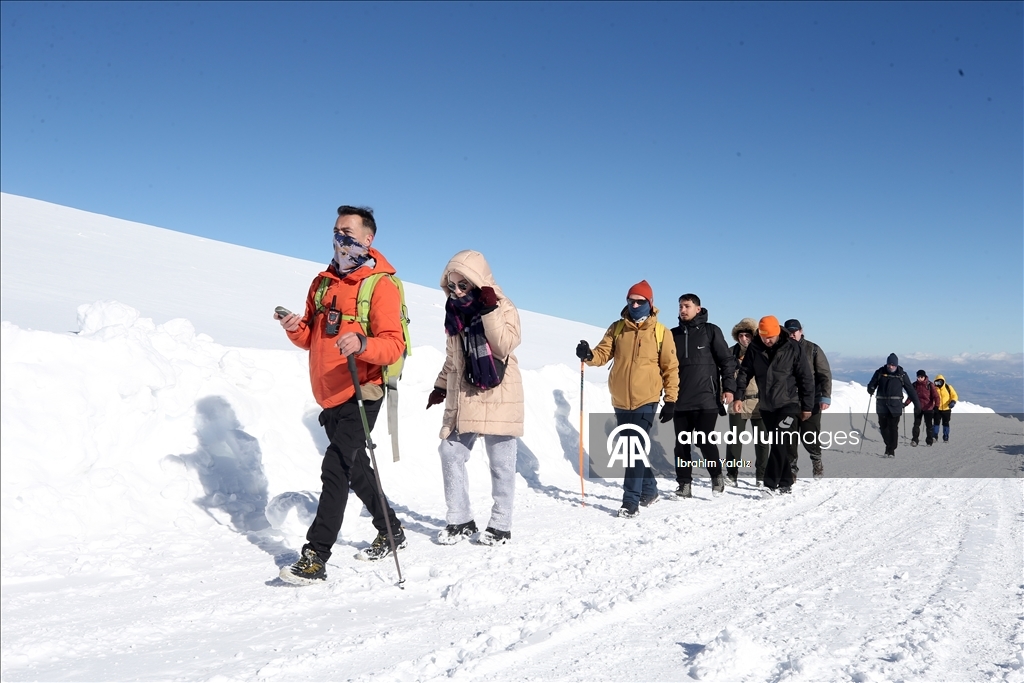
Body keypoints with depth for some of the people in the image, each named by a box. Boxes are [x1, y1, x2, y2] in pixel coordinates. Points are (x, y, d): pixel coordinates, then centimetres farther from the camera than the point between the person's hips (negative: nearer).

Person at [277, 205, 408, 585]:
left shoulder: (381, 284, -10)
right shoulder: (323, 282, 12)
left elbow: (394, 345, -19)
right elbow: (311, 339, 15)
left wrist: (362, 344, -39)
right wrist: (296, 329, -7)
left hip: (359, 395, -8)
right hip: (328, 396, 8)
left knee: (336, 469, -12)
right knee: (354, 466, 18)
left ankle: (315, 557, -6)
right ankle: (391, 532, 35)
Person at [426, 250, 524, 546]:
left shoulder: (504, 308, -7)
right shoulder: (455, 311, 10)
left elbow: (504, 346, -23)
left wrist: (490, 311, -25)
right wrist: (441, 386, 21)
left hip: (498, 398, -6)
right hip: (462, 399, 6)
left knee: (500, 461, 1)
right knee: (450, 453, 2)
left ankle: (500, 525, 13)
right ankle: (460, 519, 14)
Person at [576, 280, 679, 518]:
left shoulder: (660, 332, -1)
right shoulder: (617, 328, 6)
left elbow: (671, 368, 2)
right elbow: (603, 353, 1)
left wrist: (671, 400, -1)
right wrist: (588, 355, -22)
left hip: (645, 401, -4)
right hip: (620, 401, 4)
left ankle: (631, 501, -6)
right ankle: (649, 489, 34)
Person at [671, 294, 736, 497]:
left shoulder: (710, 331, 2)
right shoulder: (674, 334, 12)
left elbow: (727, 360, 1)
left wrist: (728, 387, -7)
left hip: (706, 399, -4)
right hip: (680, 400, 4)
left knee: (705, 441, -7)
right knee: (682, 443, 4)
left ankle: (717, 476, 14)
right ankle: (684, 484, 11)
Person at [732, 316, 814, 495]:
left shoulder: (793, 349, -8)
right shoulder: (754, 349, 0)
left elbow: (806, 378, -4)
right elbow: (744, 372, 6)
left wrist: (807, 406, -3)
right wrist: (739, 396, -7)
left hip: (789, 404, -4)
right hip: (766, 406, 4)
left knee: (782, 444, -14)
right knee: (778, 444, 10)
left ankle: (770, 484, -15)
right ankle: (785, 482, 19)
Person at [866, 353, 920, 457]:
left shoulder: (901, 374, 1)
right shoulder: (880, 372, 2)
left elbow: (910, 389, 5)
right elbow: (872, 384, 8)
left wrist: (917, 404, 5)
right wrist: (871, 390, -16)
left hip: (895, 405, -2)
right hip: (882, 404, 2)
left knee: (893, 427, -5)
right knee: (883, 426, 8)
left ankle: (891, 449, -1)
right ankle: (888, 444, 28)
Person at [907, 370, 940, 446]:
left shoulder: (930, 385, -7)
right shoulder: (915, 385, 0)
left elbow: (935, 396, -7)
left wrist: (936, 406, -19)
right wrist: (905, 403, -4)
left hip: (928, 408, -2)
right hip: (918, 408, 2)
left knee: (928, 425, 7)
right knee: (916, 424, -3)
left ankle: (929, 441, 16)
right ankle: (914, 440, -2)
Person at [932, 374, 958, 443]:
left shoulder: (948, 387, -3)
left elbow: (954, 396, 1)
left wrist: (953, 402, -18)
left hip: (946, 409, 0)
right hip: (937, 409, 0)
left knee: (946, 423, 8)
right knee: (936, 422, -10)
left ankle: (946, 438, 16)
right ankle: (935, 436, -8)